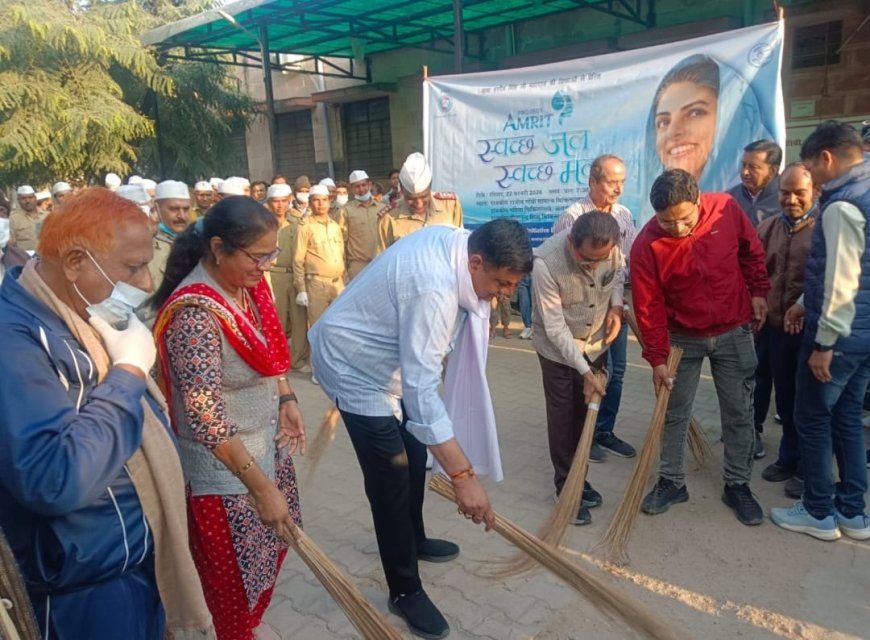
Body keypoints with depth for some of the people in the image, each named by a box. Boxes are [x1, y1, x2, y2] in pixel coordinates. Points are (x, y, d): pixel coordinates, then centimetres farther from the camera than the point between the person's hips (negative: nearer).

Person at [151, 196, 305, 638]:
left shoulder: (248, 283, -4)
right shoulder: (196, 312, -29)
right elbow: (204, 418, -30)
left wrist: (286, 400, 1)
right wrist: (259, 485, -28)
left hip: (267, 443, 8)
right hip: (225, 465, -8)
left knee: (274, 544, 25)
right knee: (235, 570, 13)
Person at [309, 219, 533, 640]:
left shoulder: (452, 242, -9)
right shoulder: (434, 287, -36)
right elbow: (422, 389, -39)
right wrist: (463, 475, -39)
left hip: (383, 356, 10)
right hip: (354, 364, -9)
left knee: (413, 455, 19)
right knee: (391, 476, -5)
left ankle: (414, 540, 42)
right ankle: (405, 591, 12)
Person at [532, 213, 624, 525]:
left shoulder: (610, 247, -20)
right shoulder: (546, 263, -34)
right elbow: (556, 328, -27)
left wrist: (616, 305, -11)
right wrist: (584, 371, -25)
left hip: (596, 341, 5)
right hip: (557, 347, -4)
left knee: (586, 413, 13)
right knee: (563, 417, 1)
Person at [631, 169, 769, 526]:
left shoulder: (726, 208, -16)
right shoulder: (646, 245, -21)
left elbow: (751, 250, 5)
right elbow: (648, 307, -16)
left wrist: (759, 291, 3)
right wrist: (657, 358, -14)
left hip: (734, 332, 2)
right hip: (682, 337, -1)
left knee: (739, 412, 9)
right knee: (674, 414, 8)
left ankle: (737, 485, 25)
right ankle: (672, 482, 25)